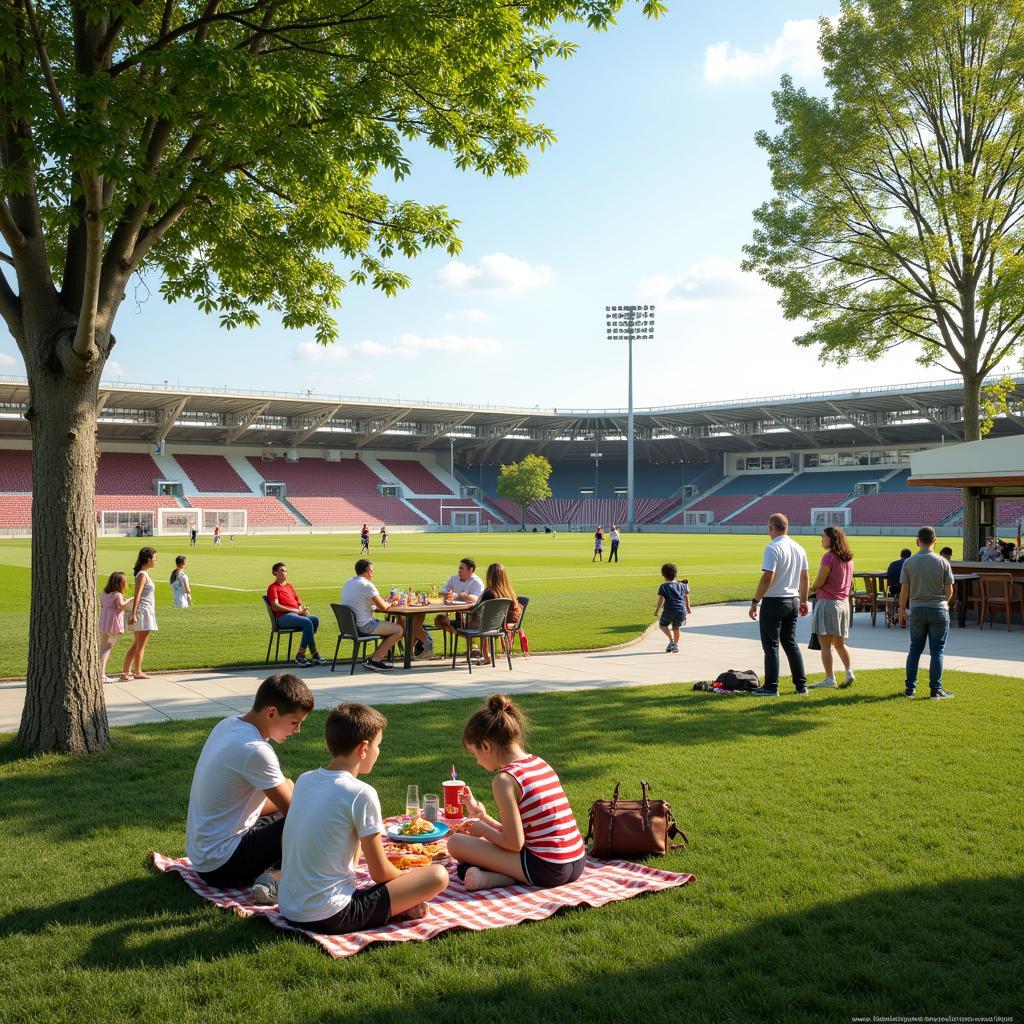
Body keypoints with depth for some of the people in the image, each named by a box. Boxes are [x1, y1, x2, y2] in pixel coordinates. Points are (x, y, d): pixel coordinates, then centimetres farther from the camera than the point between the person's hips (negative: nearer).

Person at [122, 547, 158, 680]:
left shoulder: (144, 574, 14)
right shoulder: (142, 575, -13)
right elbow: (137, 596, -19)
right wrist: (133, 614, -24)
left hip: (147, 613, 9)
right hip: (143, 613, -9)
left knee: (136, 645, 12)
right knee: (140, 645, -1)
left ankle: (126, 671, 15)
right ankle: (137, 672, 6)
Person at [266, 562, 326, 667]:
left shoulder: (290, 586, 28)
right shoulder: (273, 588, 6)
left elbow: (299, 602, 27)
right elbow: (275, 606, -9)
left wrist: (303, 609, 1)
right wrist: (295, 610, -14)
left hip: (296, 614, 7)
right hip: (283, 617, -7)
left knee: (315, 619, -24)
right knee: (307, 622, -31)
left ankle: (301, 655, -23)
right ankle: (314, 655, -25)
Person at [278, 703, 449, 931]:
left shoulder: (304, 780, 7)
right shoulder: (361, 794, -14)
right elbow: (379, 873, -6)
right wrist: (407, 876, 14)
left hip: (288, 910, 8)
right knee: (438, 875, -7)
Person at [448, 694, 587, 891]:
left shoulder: (504, 779, -13)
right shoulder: (539, 763, 12)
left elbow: (514, 843, -14)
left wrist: (483, 829, 3)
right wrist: (483, 817, 23)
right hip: (577, 863, 8)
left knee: (456, 843, 1)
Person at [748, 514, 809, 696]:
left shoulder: (773, 548, -16)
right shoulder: (799, 549, 8)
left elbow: (767, 578, -21)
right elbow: (805, 578, 13)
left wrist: (755, 602, -16)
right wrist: (803, 601, 22)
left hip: (774, 601, -7)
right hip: (793, 600, 7)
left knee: (771, 644, 0)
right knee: (790, 642, 16)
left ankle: (771, 687, 1)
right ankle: (801, 684, 16)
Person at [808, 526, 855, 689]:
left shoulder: (829, 557, -15)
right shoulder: (848, 558, 9)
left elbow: (818, 583, -15)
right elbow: (849, 582, 16)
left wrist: (812, 587, 7)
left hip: (827, 602, -8)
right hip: (844, 602, 8)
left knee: (825, 645, -1)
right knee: (839, 643, 19)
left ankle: (830, 679, -1)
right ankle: (849, 672, 11)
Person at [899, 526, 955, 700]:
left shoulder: (909, 562, -4)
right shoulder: (942, 562, -6)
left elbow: (904, 590, -4)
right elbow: (949, 591, -1)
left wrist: (902, 611, 9)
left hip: (917, 610, 1)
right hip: (938, 610, -1)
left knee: (915, 649, 12)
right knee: (937, 651, 4)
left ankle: (910, 688, 13)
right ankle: (936, 690, 6)